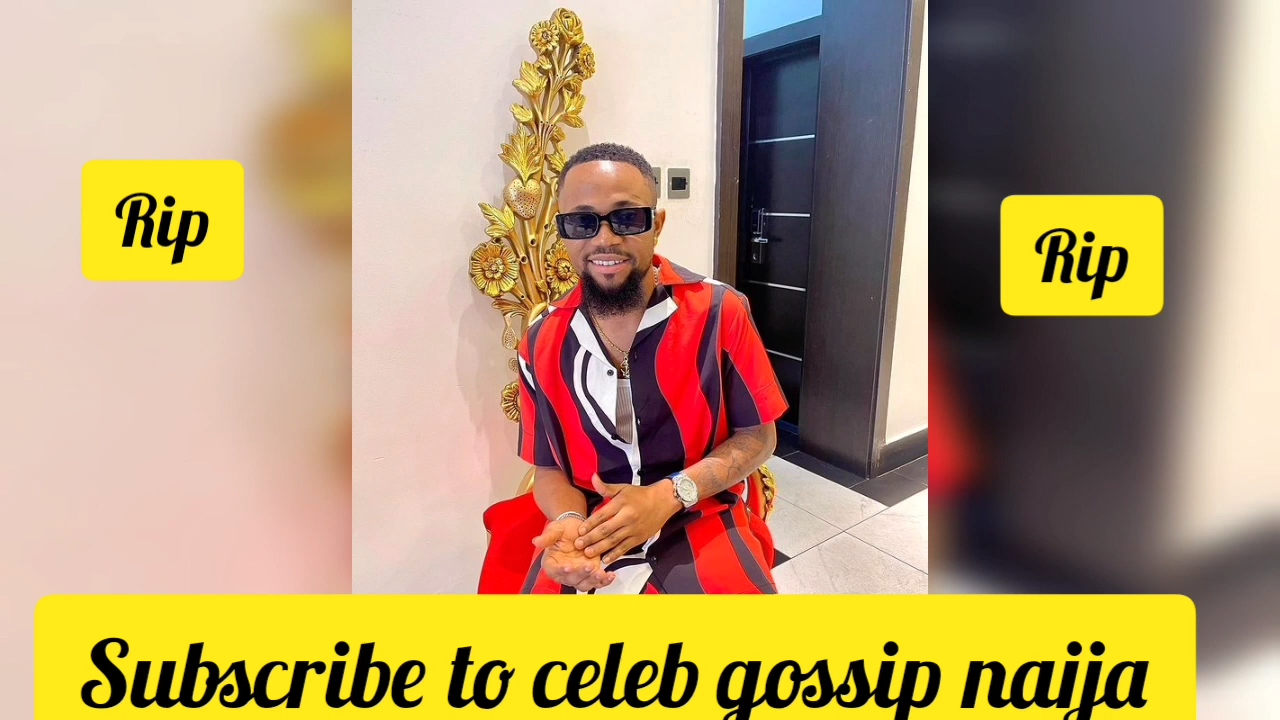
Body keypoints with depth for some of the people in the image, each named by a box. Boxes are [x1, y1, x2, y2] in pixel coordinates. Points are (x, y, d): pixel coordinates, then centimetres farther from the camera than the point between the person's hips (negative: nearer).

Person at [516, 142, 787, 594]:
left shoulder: (719, 313, -10)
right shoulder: (543, 343, -2)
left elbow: (758, 436, -3)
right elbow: (549, 467, 7)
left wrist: (669, 495, -16)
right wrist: (569, 522, -15)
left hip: (700, 521, -1)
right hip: (592, 533, 2)